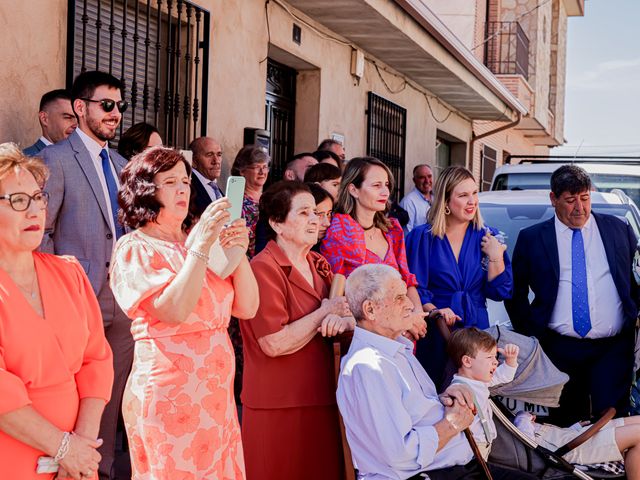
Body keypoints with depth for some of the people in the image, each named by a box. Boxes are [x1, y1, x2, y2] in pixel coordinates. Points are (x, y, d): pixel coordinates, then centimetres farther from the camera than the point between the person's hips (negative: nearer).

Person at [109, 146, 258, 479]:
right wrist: (201, 247, -23)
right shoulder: (135, 249, -5)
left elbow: (247, 308, 5)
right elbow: (174, 311, -21)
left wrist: (239, 252, -8)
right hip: (168, 391, -6)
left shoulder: (201, 242, 13)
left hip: (216, 390, 6)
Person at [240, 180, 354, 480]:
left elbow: (350, 316, 11)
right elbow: (274, 344, -22)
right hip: (280, 407, -8)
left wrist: (342, 321, -13)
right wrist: (325, 313, -12)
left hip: (321, 399, 8)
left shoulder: (318, 265, 12)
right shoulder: (264, 269, -14)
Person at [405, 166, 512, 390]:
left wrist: (495, 257, -8)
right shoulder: (422, 237, 0)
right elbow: (414, 287, -4)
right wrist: (431, 310, -22)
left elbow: (499, 292, 5)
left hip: (476, 330, 3)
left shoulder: (486, 238, 8)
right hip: (434, 334, -2)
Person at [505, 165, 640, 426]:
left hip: (613, 348, 1)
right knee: (566, 427, 5)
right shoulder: (531, 238, 6)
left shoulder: (618, 229, 10)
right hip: (560, 349, 0)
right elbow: (515, 290, 10)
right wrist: (529, 333, 2)